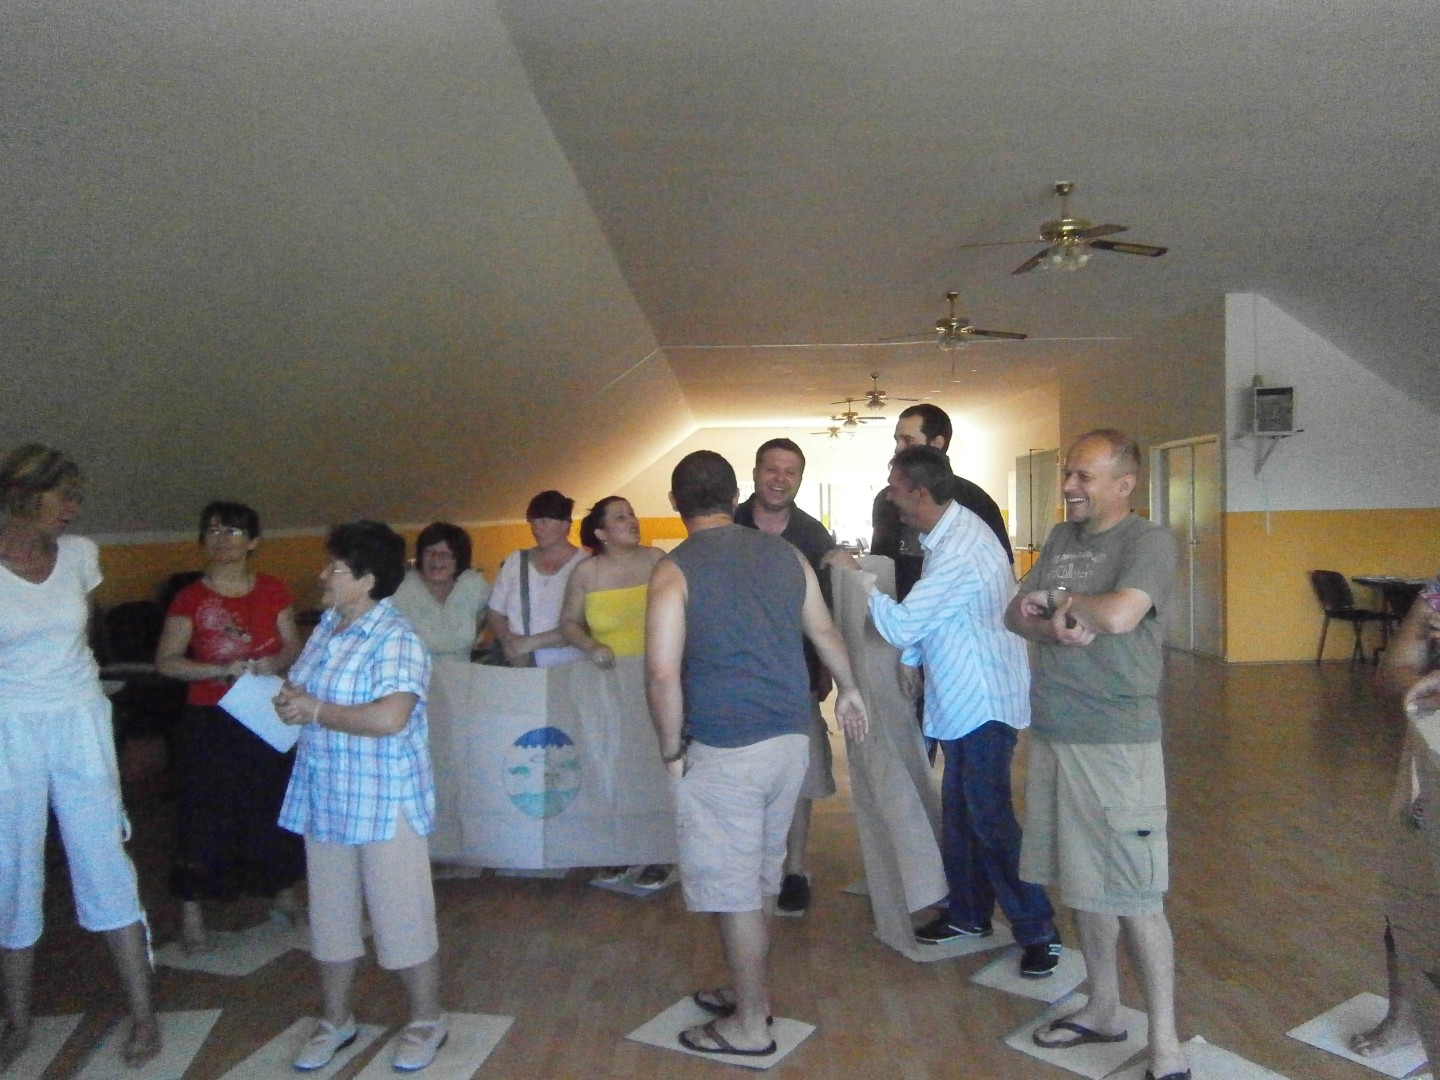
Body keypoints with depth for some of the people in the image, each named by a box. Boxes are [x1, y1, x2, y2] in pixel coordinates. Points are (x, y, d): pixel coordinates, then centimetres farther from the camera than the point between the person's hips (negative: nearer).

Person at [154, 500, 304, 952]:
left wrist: (276, 662, -14)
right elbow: (166, 661, -7)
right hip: (209, 723, -2)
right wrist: (224, 669, -19)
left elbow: (293, 645, 8)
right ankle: (191, 910, 15)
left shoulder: (273, 592, 3)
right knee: (204, 814, 1)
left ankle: (283, 891, 29)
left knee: (275, 805, 10)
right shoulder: (190, 599, -4)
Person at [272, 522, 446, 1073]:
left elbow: (390, 718, -30)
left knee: (402, 915, 5)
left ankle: (427, 1021, 25)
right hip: (325, 798, 8)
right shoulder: (326, 629, 7)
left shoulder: (395, 640, -19)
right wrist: (289, 699, -3)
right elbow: (306, 692, 21)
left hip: (385, 803, -8)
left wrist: (315, 711, -19)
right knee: (331, 913, 19)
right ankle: (336, 1020, 37)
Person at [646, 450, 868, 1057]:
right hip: (791, 739, 6)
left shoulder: (675, 571, -12)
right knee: (761, 877, 21)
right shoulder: (783, 554, 5)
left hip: (724, 751, -6)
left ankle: (749, 1026, 20)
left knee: (733, 890, 7)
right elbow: (824, 631, 17)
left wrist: (671, 749, -6)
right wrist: (848, 690, 32)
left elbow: (663, 675, -19)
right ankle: (750, 989, 36)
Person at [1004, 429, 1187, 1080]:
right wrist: (1055, 627, -12)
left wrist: (1059, 600, -8)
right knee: (1082, 885, 16)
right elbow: (1016, 614, 9)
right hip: (1054, 735, 7)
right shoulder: (1061, 537, 12)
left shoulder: (1148, 540, -10)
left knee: (1134, 897, -1)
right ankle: (1104, 1011, 32)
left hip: (1118, 742, -7)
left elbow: (1118, 615, -27)